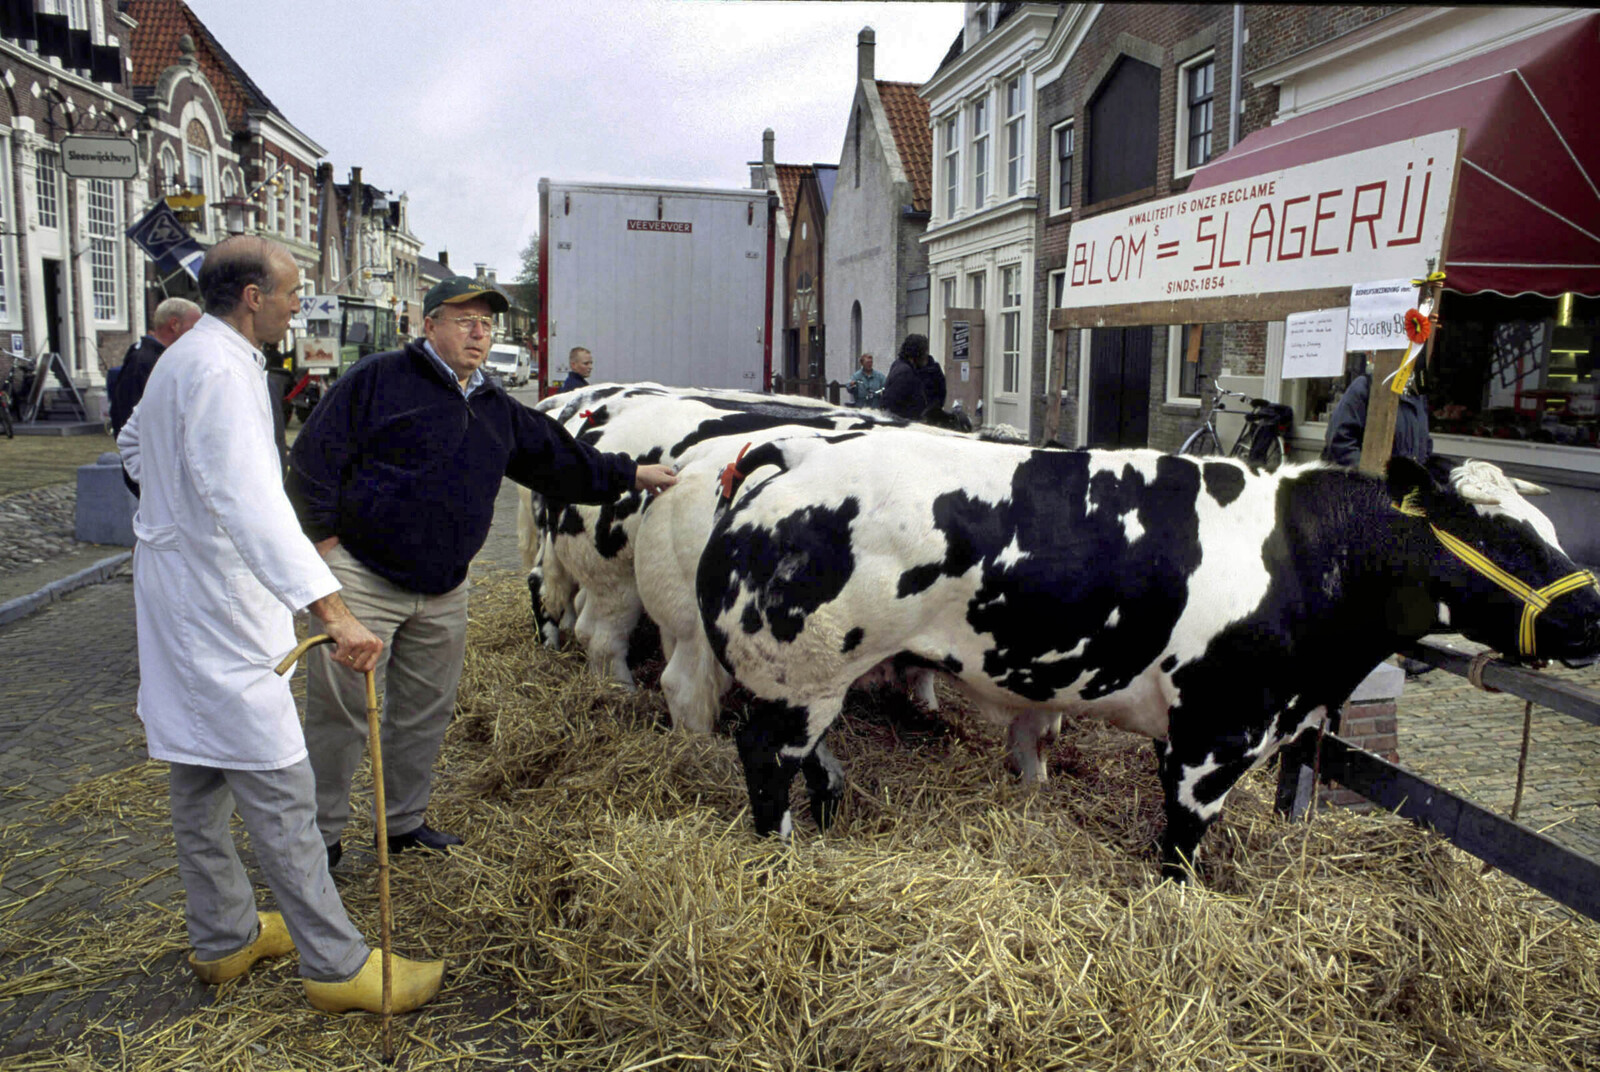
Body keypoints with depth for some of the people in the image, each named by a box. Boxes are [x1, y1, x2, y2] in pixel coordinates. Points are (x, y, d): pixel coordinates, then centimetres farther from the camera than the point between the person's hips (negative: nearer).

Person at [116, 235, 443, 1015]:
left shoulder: (183, 358, 12)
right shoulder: (222, 371, -22)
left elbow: (134, 443, 31)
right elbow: (251, 503, -36)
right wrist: (332, 610, -44)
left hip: (180, 591, 11)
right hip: (217, 607, -11)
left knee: (202, 778, 18)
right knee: (277, 789, -6)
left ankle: (223, 938, 33)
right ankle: (338, 966, 3)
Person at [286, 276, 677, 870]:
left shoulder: (498, 410, 14)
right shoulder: (378, 379, -5)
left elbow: (558, 459, 22)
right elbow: (316, 456, -7)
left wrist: (629, 474, 20)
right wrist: (327, 538, -11)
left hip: (443, 591, 7)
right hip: (361, 576, -6)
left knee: (427, 708, 15)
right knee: (340, 706, -1)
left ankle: (405, 821, 32)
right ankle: (320, 834, 16)